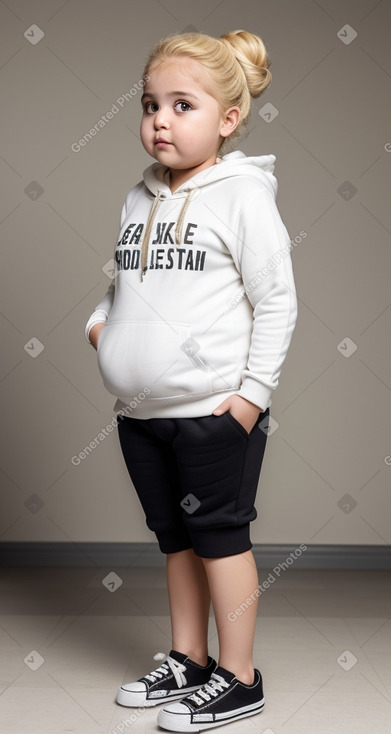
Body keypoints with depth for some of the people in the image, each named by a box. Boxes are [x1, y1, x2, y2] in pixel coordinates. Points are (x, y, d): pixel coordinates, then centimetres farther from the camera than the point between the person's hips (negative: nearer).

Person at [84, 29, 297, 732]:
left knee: (219, 536, 3)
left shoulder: (242, 196, -9)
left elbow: (277, 301, -9)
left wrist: (255, 390, -12)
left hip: (214, 411, -7)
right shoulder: (140, 198, 10)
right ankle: (188, 661, 32)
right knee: (175, 538, 17)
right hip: (140, 410, 7)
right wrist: (101, 319, 2)